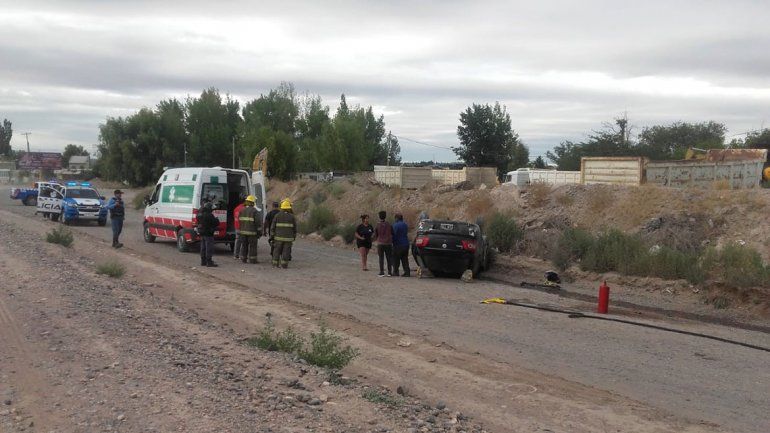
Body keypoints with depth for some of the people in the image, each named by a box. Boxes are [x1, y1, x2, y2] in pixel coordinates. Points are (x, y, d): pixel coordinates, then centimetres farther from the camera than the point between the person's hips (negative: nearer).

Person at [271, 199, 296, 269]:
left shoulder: (277, 215, -2)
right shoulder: (291, 216, -1)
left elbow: (273, 226, -1)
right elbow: (294, 228, 4)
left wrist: (272, 235, 8)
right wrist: (294, 237, 14)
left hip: (279, 237, 0)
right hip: (288, 237, 0)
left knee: (277, 250, 9)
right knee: (286, 251, 3)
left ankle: (275, 263, 11)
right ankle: (284, 264, 0)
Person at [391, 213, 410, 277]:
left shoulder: (396, 225, -13)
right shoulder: (405, 225, 12)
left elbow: (394, 235, -15)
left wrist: (393, 242, -5)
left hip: (398, 245, -7)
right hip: (406, 244, 7)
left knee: (396, 259, 4)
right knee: (405, 259, 8)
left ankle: (395, 272, 5)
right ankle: (407, 272, 2)